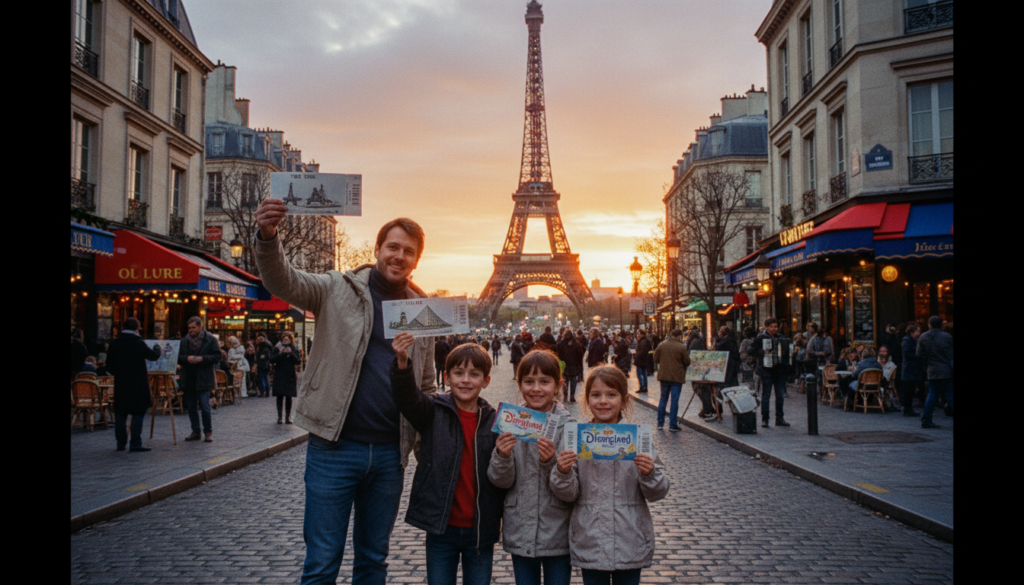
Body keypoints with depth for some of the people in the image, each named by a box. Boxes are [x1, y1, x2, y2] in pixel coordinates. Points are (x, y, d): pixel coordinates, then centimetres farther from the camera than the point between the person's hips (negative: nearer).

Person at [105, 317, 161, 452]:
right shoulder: (138, 343, -12)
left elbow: (109, 366, 6)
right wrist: (157, 348, 13)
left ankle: (121, 443, 16)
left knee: (120, 414, 12)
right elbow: (154, 356, -7)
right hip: (137, 384, -5)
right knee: (138, 414, -1)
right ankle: (135, 444, -4)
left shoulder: (114, 343, 3)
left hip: (120, 385, 5)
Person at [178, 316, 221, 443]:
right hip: (188, 379, 5)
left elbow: (217, 357, -5)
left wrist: (202, 359, -18)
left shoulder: (210, 340, -2)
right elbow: (178, 357, 9)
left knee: (205, 406, -7)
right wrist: (187, 358, -12)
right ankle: (195, 432, 19)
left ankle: (208, 432, 6)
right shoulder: (184, 340, 9)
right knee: (191, 407, 9)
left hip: (203, 379, -5)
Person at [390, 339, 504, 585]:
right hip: (441, 528, 0)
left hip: (481, 530, 1)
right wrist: (402, 362, -39)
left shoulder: (494, 421, -1)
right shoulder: (434, 413, -2)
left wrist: (502, 515, 4)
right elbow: (408, 397, -22)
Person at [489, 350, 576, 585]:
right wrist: (502, 456, -21)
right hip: (520, 531, 2)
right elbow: (502, 482, -2)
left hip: (557, 530, -2)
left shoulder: (567, 425, -8)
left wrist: (551, 462, -27)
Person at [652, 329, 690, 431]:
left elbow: (656, 359, 6)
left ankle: (660, 423, 15)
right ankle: (673, 425, 3)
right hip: (677, 376, -4)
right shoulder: (681, 347, -12)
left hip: (664, 376, 4)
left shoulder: (661, 345, 0)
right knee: (674, 400, 2)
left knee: (663, 399, 14)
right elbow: (687, 362, -7)